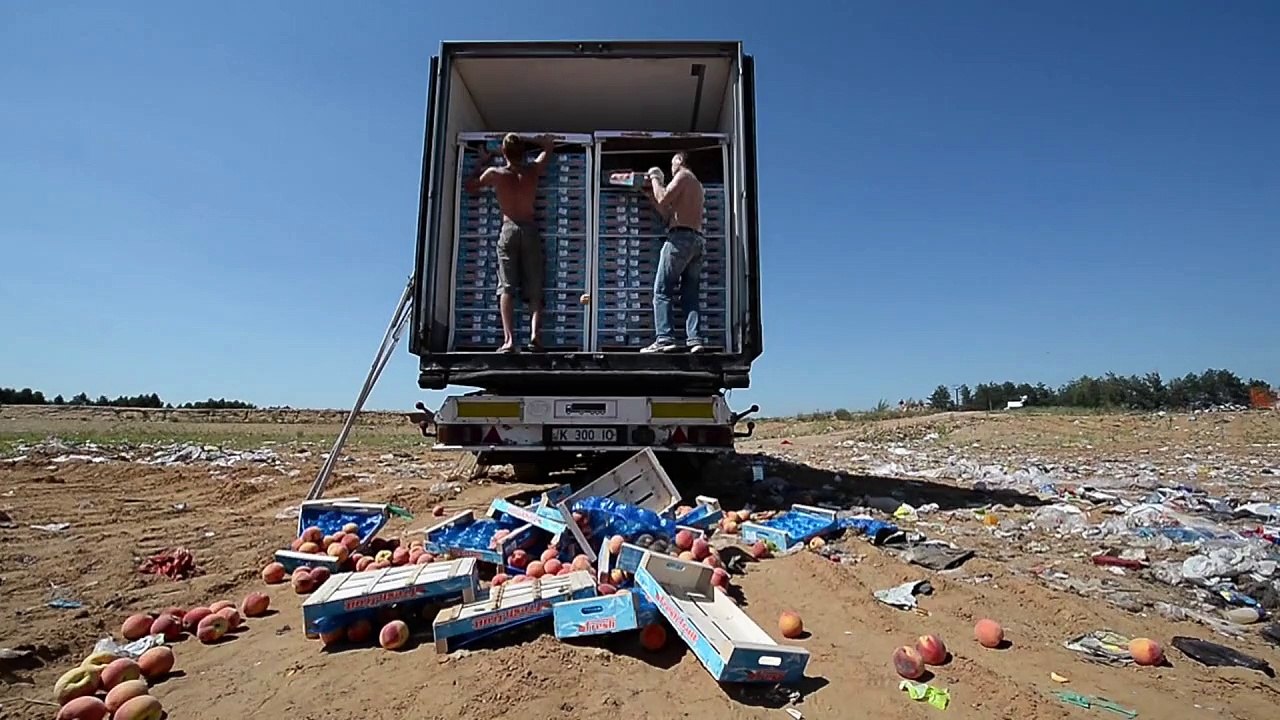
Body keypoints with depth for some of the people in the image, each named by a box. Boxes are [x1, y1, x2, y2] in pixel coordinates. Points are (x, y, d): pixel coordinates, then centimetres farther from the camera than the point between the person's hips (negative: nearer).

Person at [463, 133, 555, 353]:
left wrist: (482, 162, 28)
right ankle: (535, 334, -15)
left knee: (506, 288, -3)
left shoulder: (494, 173, 1)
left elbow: (469, 186, 19)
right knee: (534, 290, 2)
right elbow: (548, 147, 24)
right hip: (530, 230, 1)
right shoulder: (533, 170, 5)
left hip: (508, 230, -1)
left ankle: (509, 339, -15)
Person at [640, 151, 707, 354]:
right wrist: (651, 194, 29)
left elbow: (663, 200, -11)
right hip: (697, 240, 8)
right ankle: (695, 339, -6)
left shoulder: (683, 175, 3)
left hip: (680, 237, -8)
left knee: (662, 291, -8)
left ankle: (665, 339, -17)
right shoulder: (697, 184, 29)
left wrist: (655, 179, 5)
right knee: (690, 294, 4)